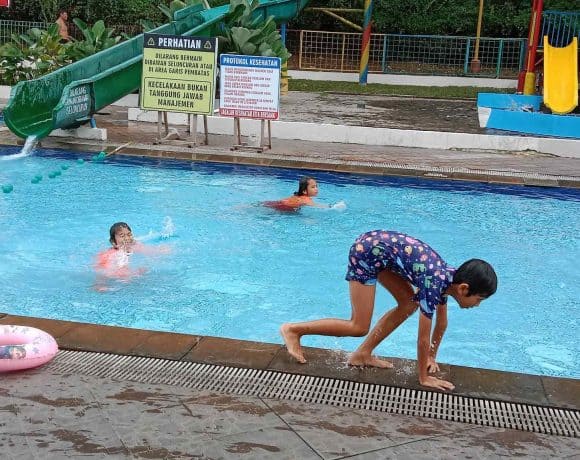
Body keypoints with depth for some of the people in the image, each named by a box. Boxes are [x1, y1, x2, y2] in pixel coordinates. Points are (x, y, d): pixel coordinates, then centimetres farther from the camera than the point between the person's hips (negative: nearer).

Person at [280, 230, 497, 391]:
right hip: (367, 251, -9)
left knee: (409, 303, 11)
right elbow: (424, 338, -16)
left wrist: (431, 358, 23)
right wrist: (424, 378, -6)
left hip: (380, 246, 9)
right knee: (359, 327, -6)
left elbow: (441, 323, 16)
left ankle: (362, 354, 13)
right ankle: (293, 329, 2)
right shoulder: (434, 284, -22)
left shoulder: (449, 276, 2)